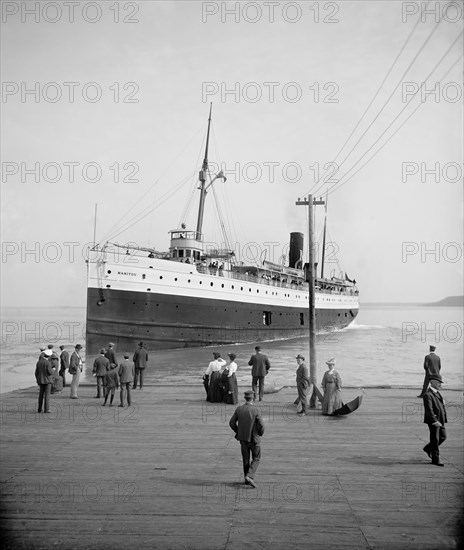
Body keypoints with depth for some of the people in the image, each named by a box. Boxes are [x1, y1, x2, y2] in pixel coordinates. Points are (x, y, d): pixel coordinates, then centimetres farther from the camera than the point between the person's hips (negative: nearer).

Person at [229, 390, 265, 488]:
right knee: (256, 459, 12)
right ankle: (250, 476, -5)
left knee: (246, 459, 18)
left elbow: (232, 422, -3)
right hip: (254, 438, -4)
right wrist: (260, 433, 2)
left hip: (243, 438, 4)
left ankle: (247, 479, 26)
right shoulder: (256, 410, -18)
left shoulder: (239, 409, -7)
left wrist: (238, 431, 12)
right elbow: (261, 425, -18)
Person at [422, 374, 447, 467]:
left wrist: (444, 419, 20)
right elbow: (429, 410, -24)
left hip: (440, 420, 9)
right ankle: (435, 460, 11)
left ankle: (428, 448, 34)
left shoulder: (437, 393, 13)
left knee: (443, 437, 14)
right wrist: (435, 421, -31)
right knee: (435, 440, 0)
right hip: (433, 421, -9)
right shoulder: (428, 395, -17)